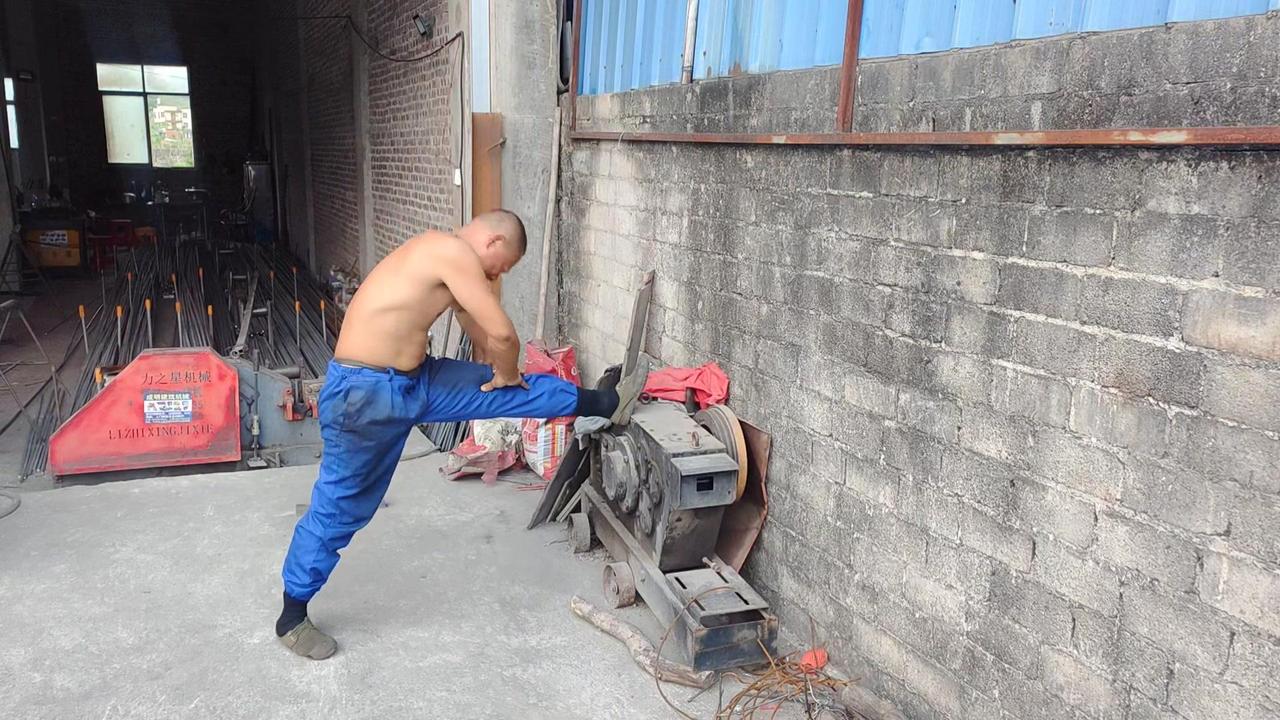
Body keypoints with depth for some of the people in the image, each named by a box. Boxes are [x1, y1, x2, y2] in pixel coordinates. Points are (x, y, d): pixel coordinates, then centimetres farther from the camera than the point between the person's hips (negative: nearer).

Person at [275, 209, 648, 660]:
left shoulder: (444, 256, 11)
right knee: (339, 507, 5)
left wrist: (502, 374, 26)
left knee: (503, 392, 10)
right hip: (365, 392, -9)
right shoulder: (455, 252, -19)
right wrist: (506, 375, -1)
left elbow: (478, 328, 22)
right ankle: (292, 617, 23)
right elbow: (503, 334, -20)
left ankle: (606, 404, 23)